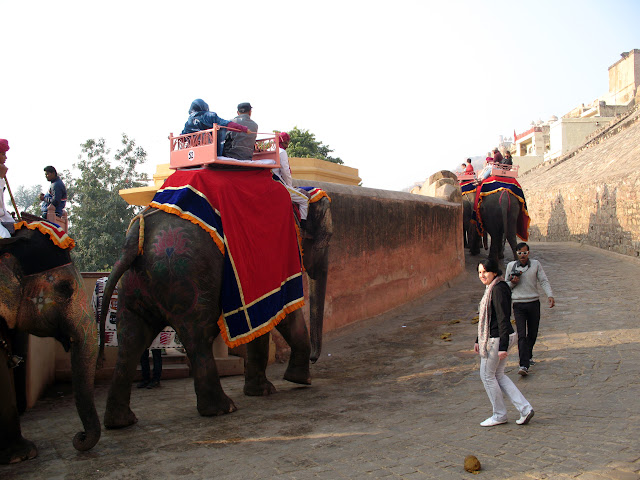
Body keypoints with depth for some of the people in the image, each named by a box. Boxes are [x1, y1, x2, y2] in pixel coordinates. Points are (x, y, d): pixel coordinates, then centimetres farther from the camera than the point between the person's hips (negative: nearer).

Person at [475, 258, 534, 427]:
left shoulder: (498, 289, -19)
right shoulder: (491, 288, 12)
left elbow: (503, 318, -22)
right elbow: (486, 318, 20)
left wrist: (503, 346, -23)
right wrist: (479, 340, 23)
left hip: (497, 339, -10)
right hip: (491, 338, 10)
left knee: (487, 375, 4)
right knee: (498, 375, 16)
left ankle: (499, 415, 18)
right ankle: (524, 408, 14)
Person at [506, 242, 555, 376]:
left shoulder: (536, 264, 3)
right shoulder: (511, 266, 4)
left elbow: (544, 281, 0)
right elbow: (506, 285, 13)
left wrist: (550, 295, -15)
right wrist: (512, 283, -10)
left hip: (534, 303, 1)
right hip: (518, 304, -1)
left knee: (533, 333, 12)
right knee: (521, 335, -11)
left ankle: (528, 355, 38)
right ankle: (524, 365, -16)